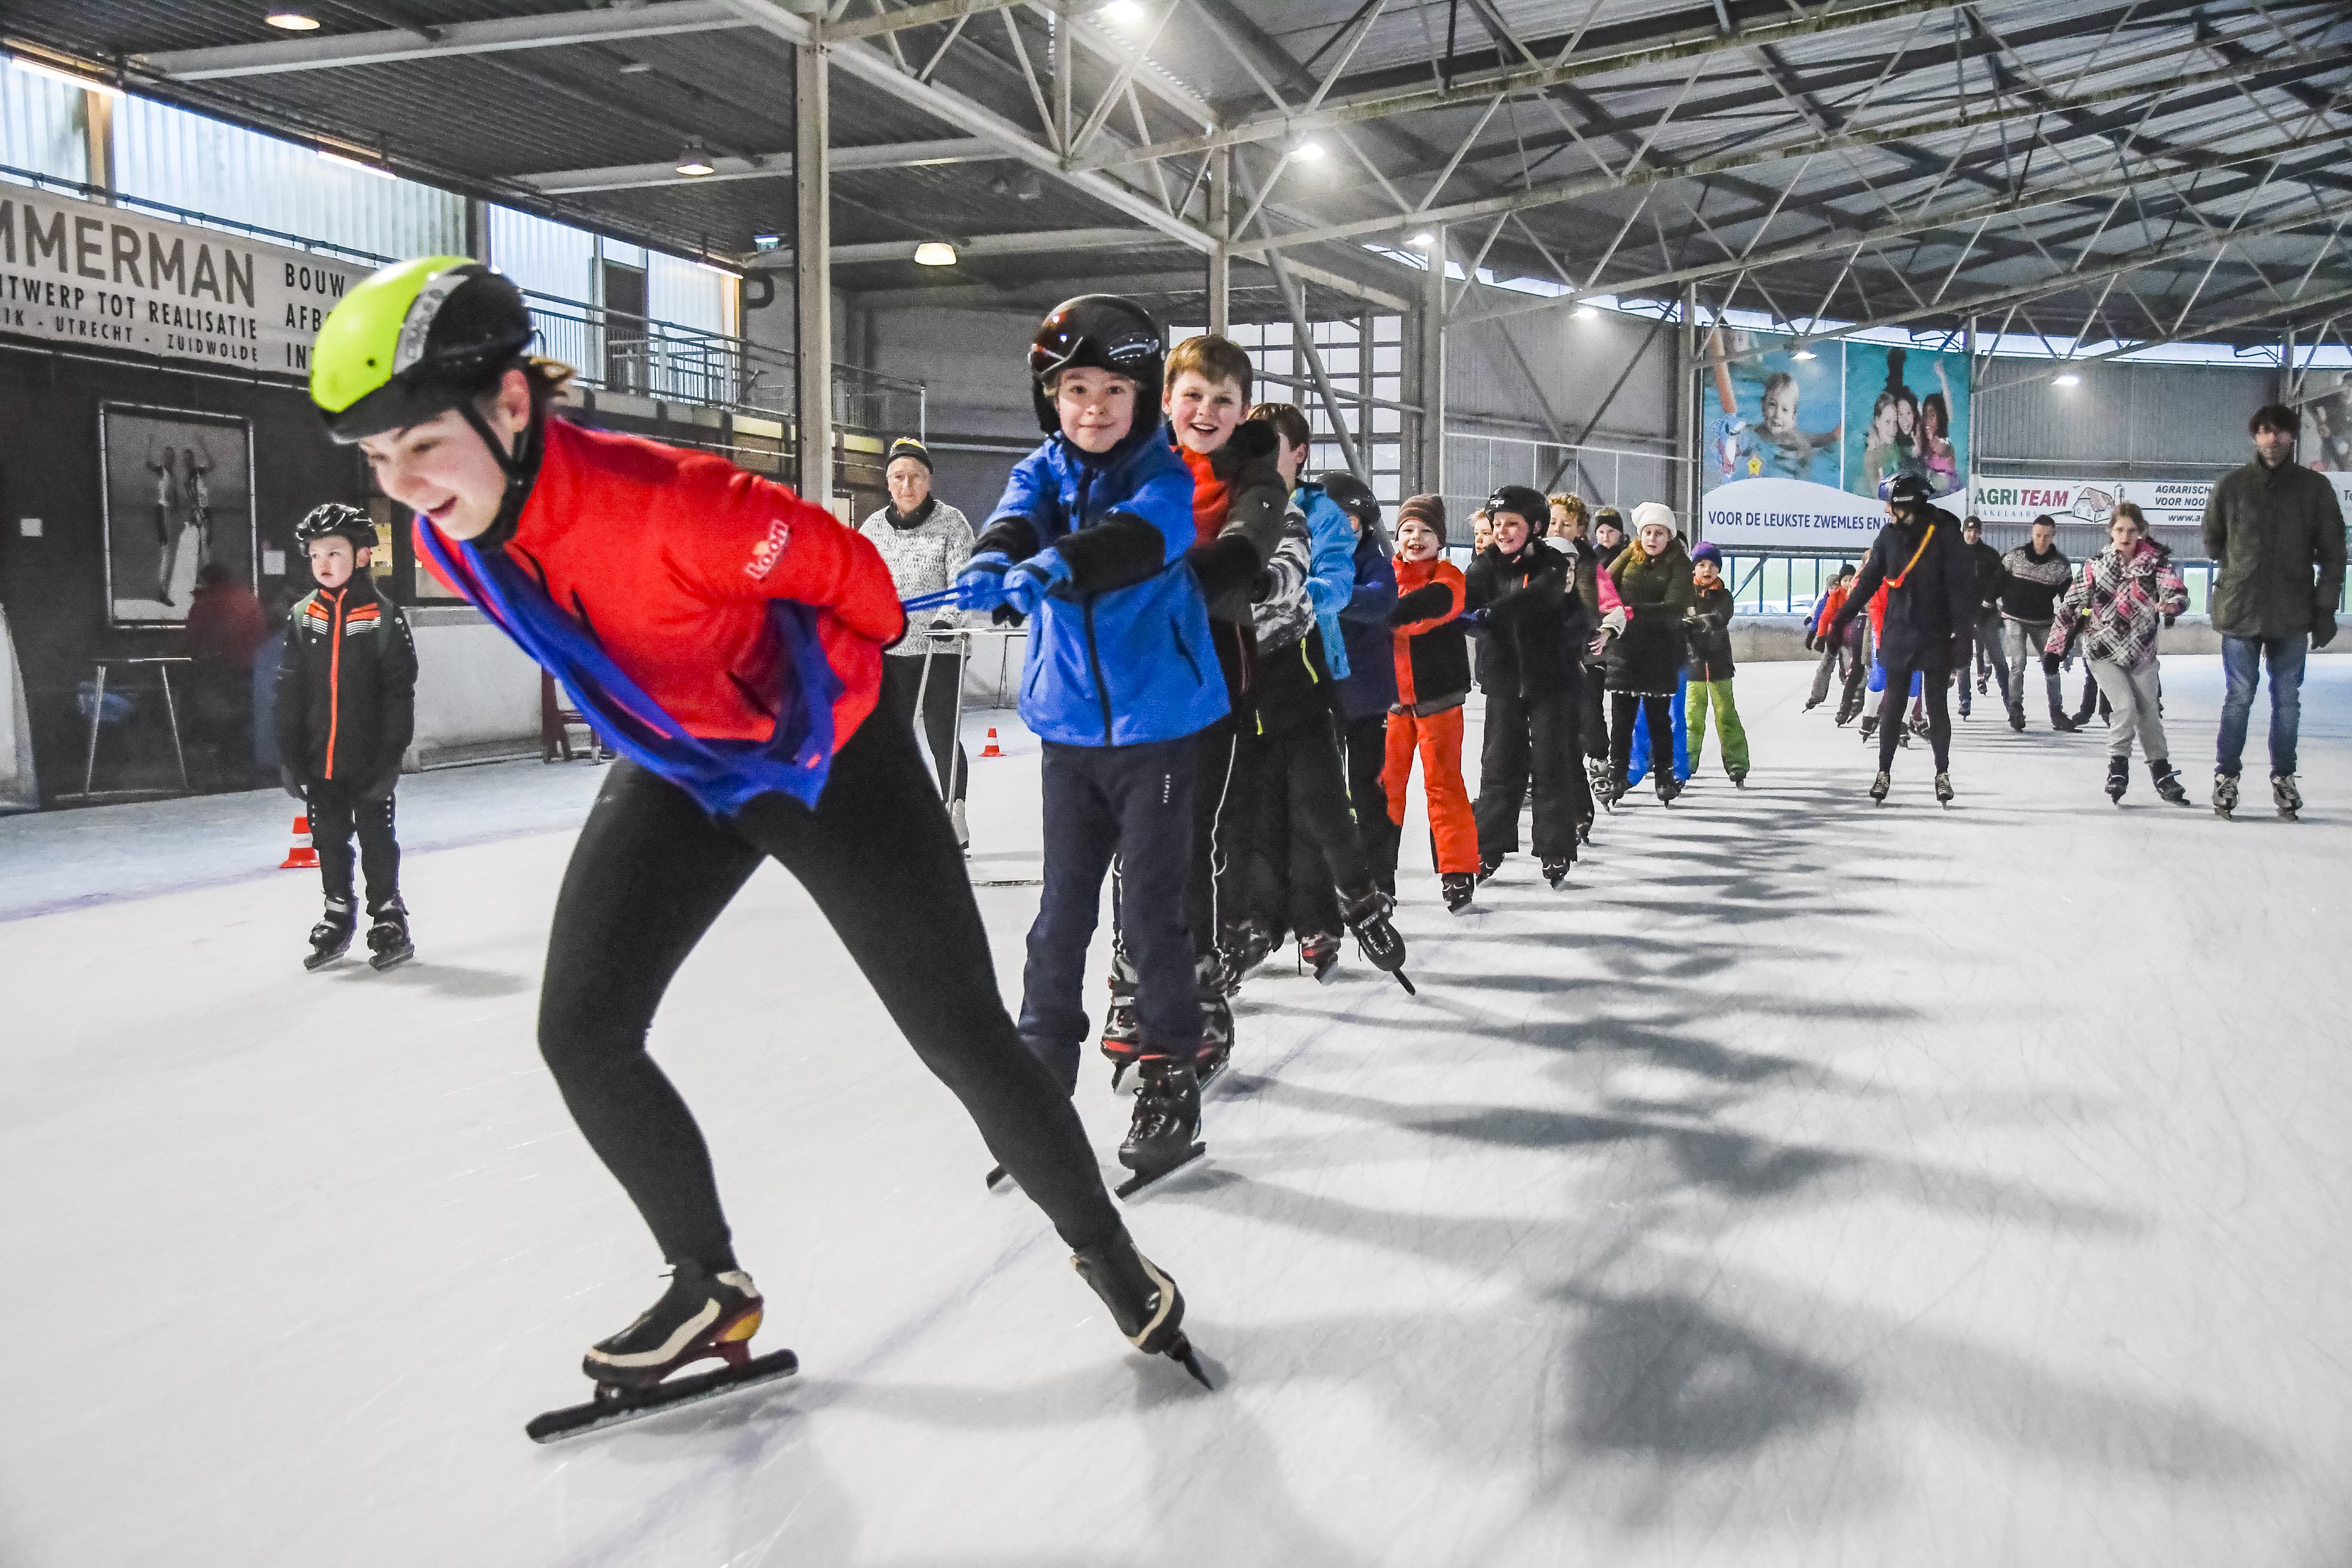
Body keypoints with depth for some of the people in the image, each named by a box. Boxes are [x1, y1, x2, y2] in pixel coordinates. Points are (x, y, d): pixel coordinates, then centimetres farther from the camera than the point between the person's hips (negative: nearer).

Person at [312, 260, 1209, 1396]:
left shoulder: (667, 504, -36)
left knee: (962, 1037, 0)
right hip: (674, 772, 6)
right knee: (581, 1033, -3)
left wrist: (828, 673, 0)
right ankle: (711, 1289, 17)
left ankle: (1103, 1245, 24)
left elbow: (840, 564, -19)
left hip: (831, 760, -6)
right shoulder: (450, 538, -12)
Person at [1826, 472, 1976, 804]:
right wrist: (1843, 617, 8)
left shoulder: (1946, 534, -10)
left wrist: (1962, 633, -17)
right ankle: (1884, 772, 17)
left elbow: (1962, 586, -12)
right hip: (1898, 635, 3)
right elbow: (1869, 580, 10)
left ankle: (1943, 774, 19)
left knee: (1937, 706, 6)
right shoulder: (1890, 535, 2)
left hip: (1937, 636, -3)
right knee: (1893, 705, 5)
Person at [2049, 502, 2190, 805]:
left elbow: (2177, 592, -16)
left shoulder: (2157, 562, -2)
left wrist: (2172, 603, -39)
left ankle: (2161, 772, 23)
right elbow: (2070, 607, 1)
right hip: (2103, 651, -1)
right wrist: (2054, 646, -2)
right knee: (2126, 707, -17)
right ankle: (2118, 765, 0)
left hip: (2141, 653, 1)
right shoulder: (2095, 567, -3)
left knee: (2149, 711, 7)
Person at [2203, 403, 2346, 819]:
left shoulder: (2314, 488, 2)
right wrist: (2242, 569, 6)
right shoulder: (2232, 486, 1)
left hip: (2293, 614, 1)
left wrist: (2326, 608, -1)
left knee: (2287, 700, 7)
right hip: (2240, 612, -1)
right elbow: (2212, 542, 14)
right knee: (2238, 698, 3)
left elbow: (2331, 553, 4)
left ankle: (2283, 777, 18)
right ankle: (2226, 776, 12)